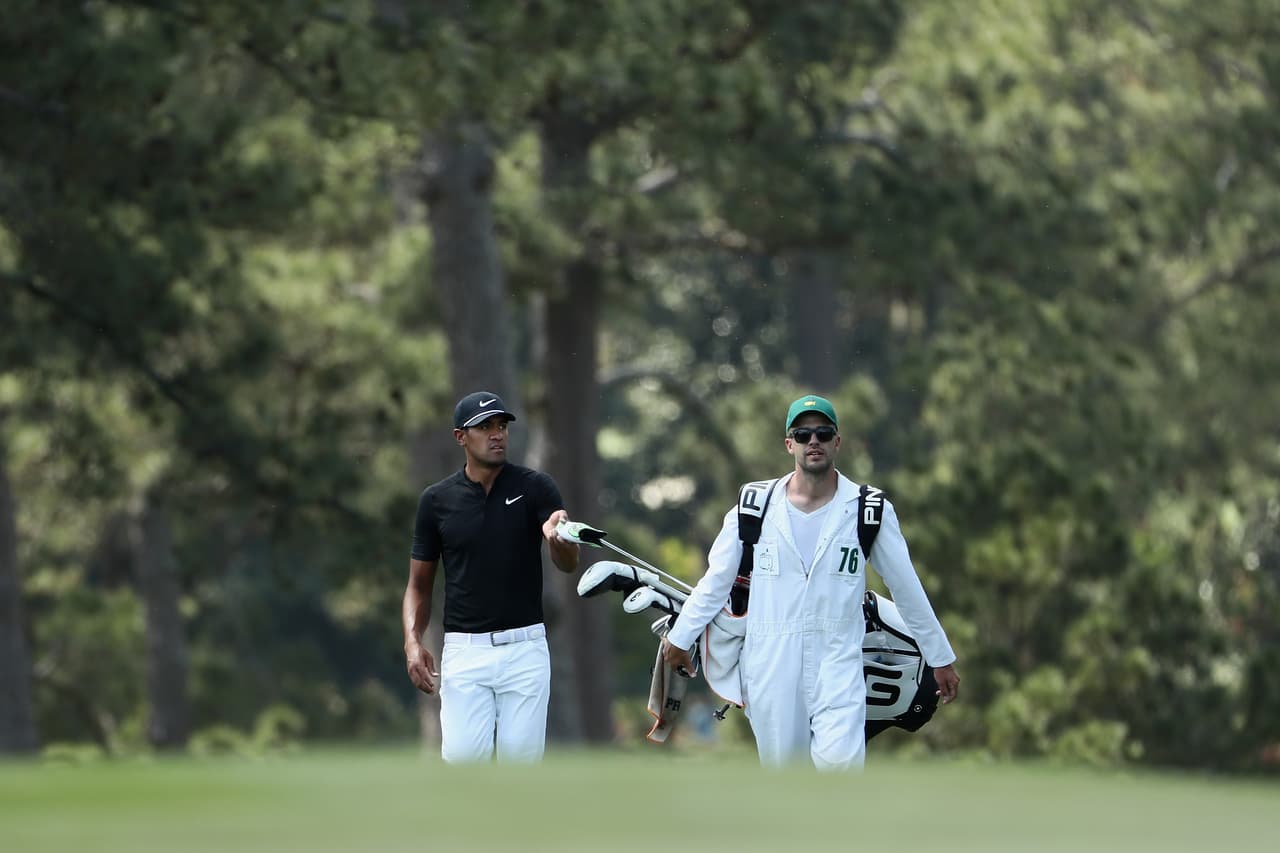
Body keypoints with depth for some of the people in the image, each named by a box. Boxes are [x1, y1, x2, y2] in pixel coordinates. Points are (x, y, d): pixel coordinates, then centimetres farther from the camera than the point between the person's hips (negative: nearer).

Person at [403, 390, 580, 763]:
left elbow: (568, 563, -14)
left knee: (521, 757, -2)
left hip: (524, 647, -1)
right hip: (464, 650, 1)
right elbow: (419, 583, 10)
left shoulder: (535, 487, -1)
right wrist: (412, 641, -7)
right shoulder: (437, 500, 3)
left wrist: (559, 537, -38)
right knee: (462, 757, -12)